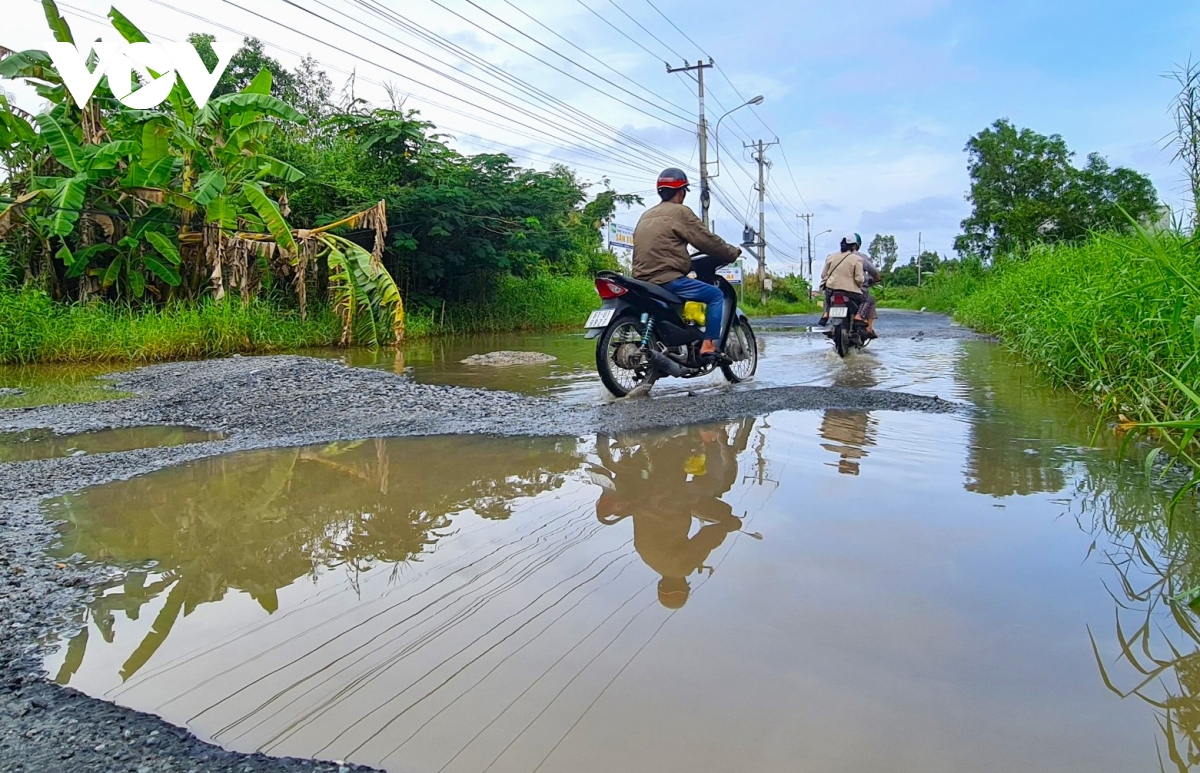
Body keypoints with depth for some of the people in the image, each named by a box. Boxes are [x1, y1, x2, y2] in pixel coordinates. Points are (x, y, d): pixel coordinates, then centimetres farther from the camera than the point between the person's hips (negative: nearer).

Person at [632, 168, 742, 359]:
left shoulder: (646, 216, 21)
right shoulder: (680, 212, -4)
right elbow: (707, 240, -4)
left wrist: (687, 261, 36)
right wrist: (733, 253, 11)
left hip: (642, 280, 9)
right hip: (667, 278, -9)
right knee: (716, 295, -1)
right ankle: (708, 344, -9)